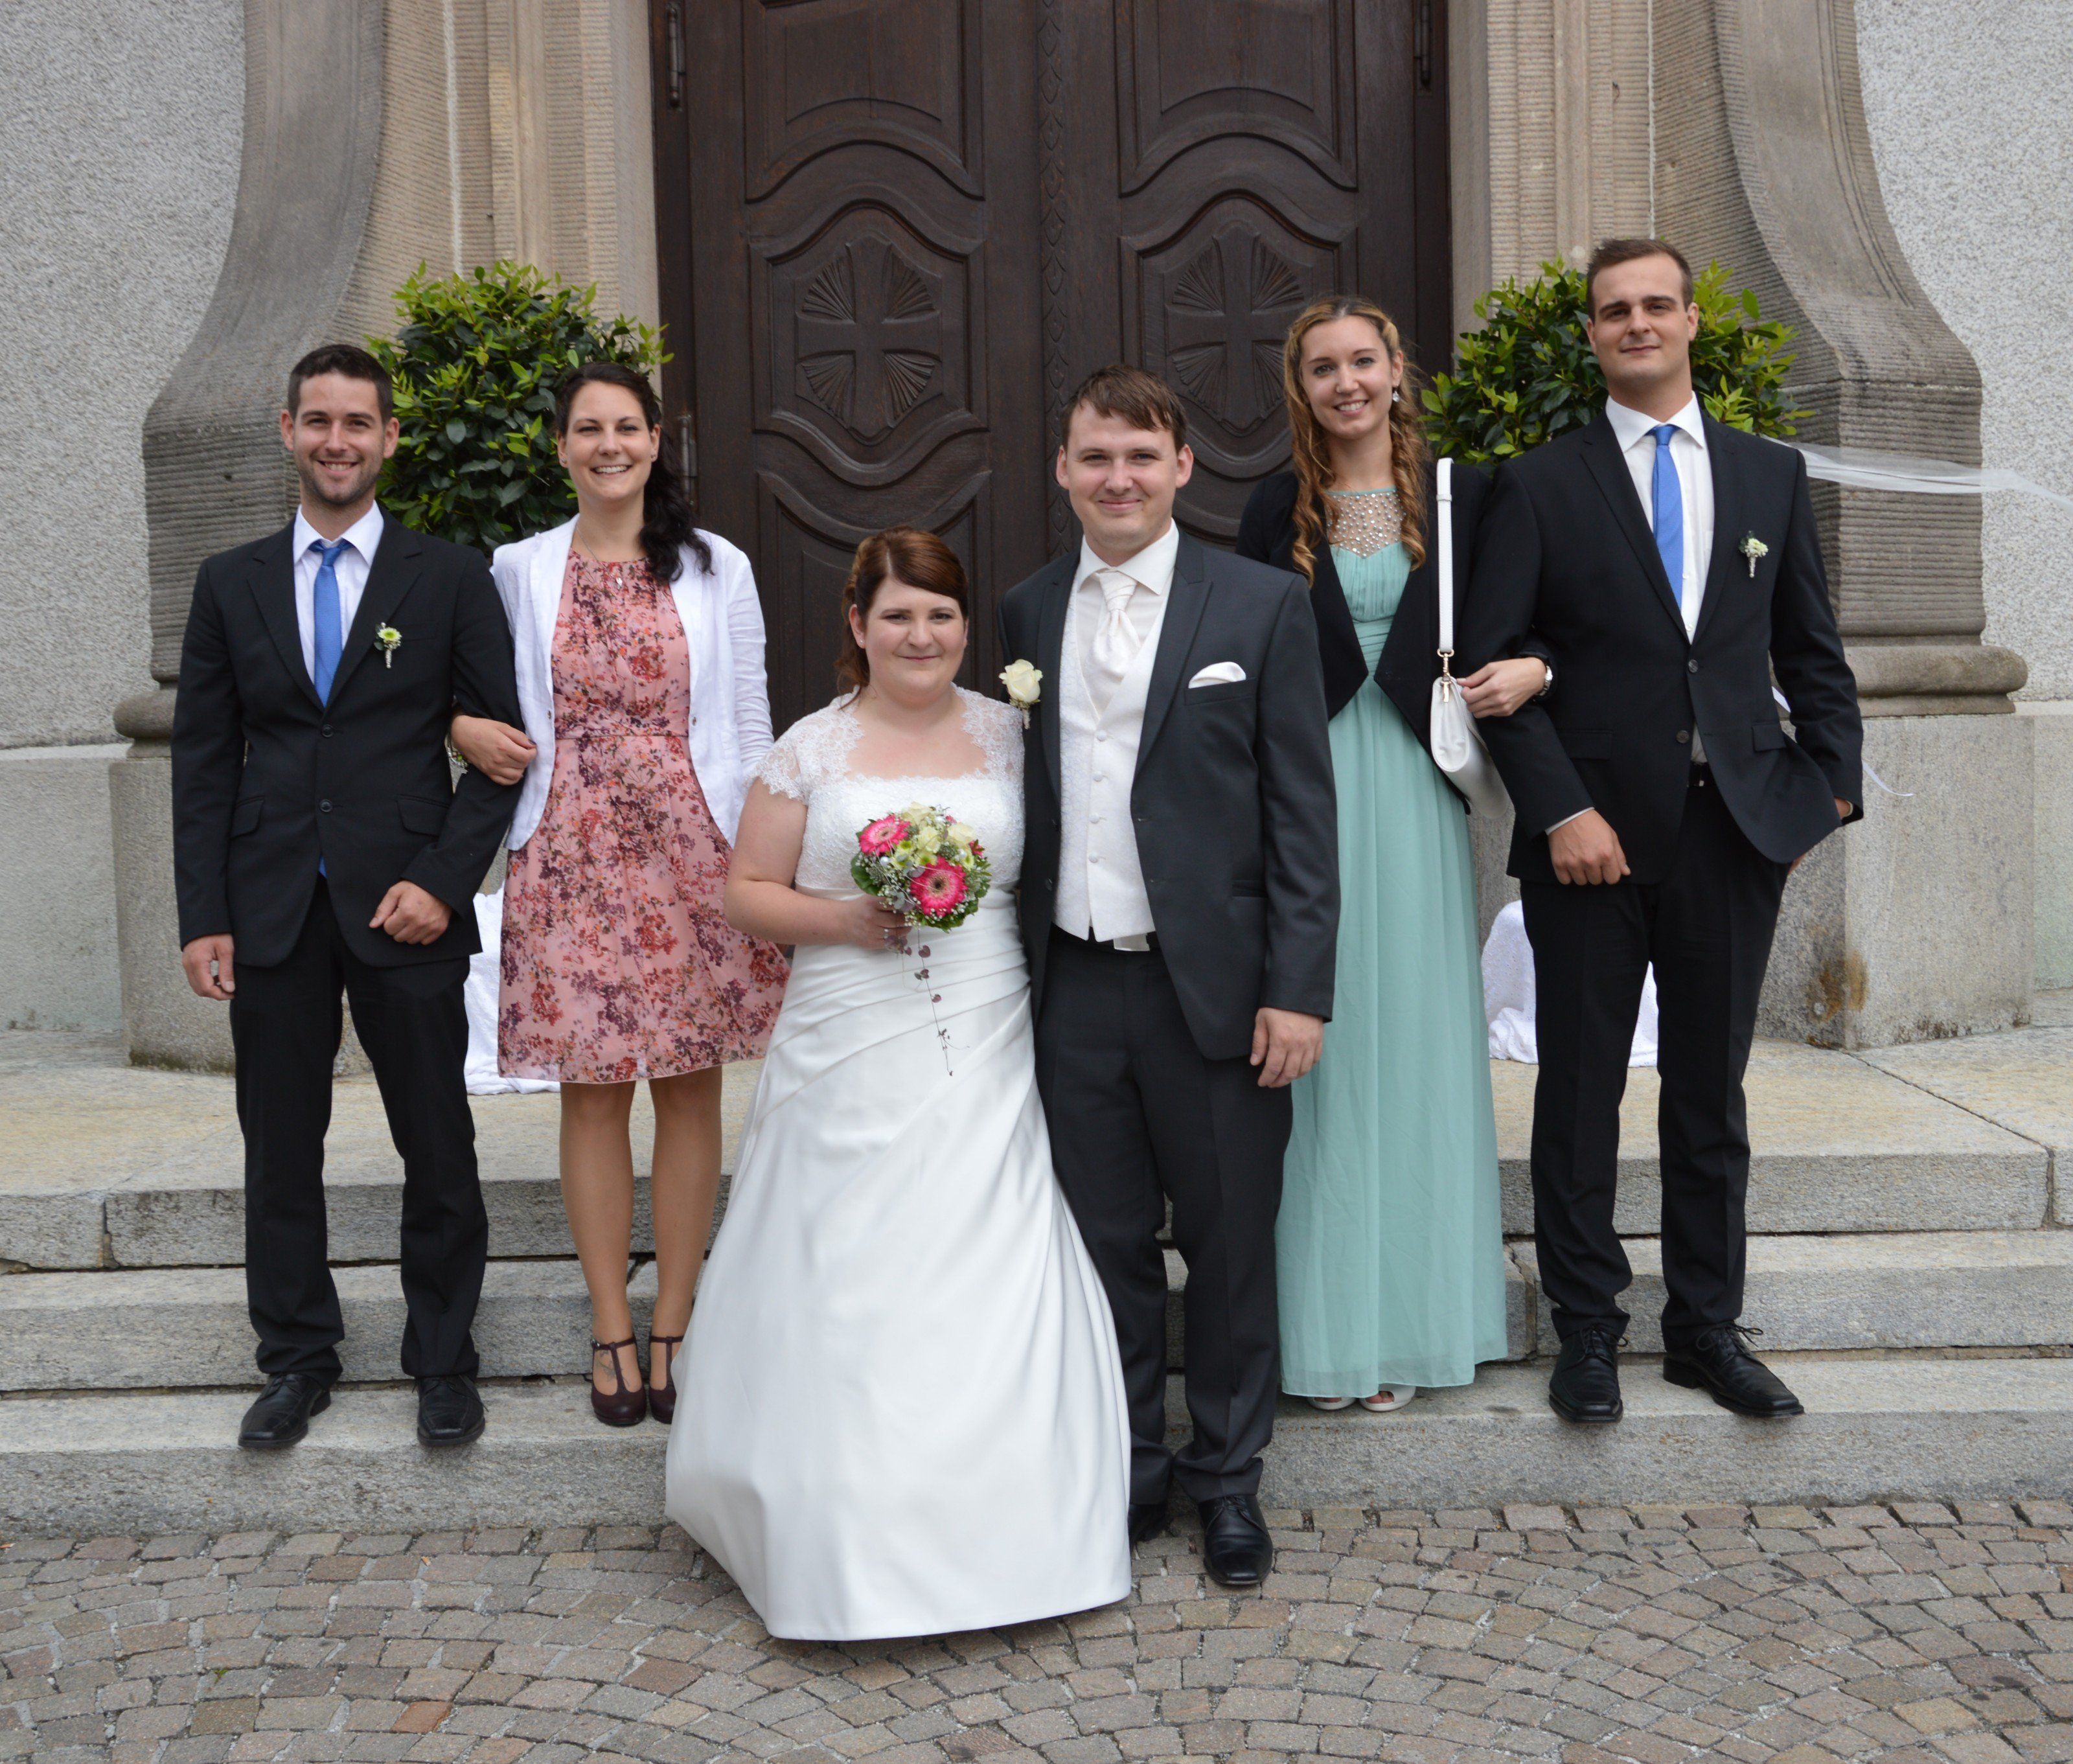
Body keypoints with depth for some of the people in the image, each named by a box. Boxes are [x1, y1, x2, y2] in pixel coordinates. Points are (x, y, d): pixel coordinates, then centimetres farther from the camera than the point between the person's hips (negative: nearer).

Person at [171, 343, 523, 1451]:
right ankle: (296, 1361, 25)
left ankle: (443, 1363, 21)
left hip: (404, 907, -2)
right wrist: (203, 919, 0)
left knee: (438, 1150, 5)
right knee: (280, 1149, 9)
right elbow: (202, 761, 8)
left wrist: (445, 882, -10)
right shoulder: (230, 585, 10)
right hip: (270, 913, 2)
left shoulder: (450, 578, 3)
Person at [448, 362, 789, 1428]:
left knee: (690, 1088, 4)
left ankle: (674, 1327, 15)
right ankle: (611, 1330, 15)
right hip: (571, 856, 1)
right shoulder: (520, 571, 6)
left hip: (692, 850, 0)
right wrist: (463, 729, -4)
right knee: (591, 1091, 3)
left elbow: (751, 728, 5)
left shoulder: (716, 569, 4)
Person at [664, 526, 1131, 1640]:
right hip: (850, 1072, -1)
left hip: (985, 1064, 1)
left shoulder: (1008, 736, 7)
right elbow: (747, 892, 5)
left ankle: (994, 1531, 14)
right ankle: (845, 1538, 16)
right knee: (846, 1295, 1)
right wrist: (840, 920, -11)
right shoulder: (811, 749, 4)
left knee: (993, 1289, -1)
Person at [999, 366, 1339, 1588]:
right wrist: (1010, 972, 6)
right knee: (1108, 1245, 12)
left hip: (1214, 984, -3)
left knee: (1230, 1245, 8)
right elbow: (1027, 797, 11)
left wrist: (1299, 988, -10)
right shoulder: (1028, 614, 9)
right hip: (1075, 987, 3)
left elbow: (1303, 811, -4)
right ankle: (1128, 1473, 27)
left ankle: (1228, 1476, 26)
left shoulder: (1264, 605, -2)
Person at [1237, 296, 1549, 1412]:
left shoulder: (1459, 498, 6)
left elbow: (1503, 633, 11)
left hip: (1416, 795, 0)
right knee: (1321, 1053, 2)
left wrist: (1531, 671, -11)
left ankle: (1406, 1325, 16)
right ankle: (1323, 1329, 12)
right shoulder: (1277, 512, 6)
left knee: (1415, 1048, 5)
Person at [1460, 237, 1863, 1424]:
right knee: (1580, 1091, 5)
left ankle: (1707, 1327, 24)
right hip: (1592, 831, -2)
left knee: (1712, 1092, 10)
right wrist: (1560, 810, -12)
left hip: (1736, 831, 2)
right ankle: (1588, 1330, 18)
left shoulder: (1774, 474, 11)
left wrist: (1832, 781, 1)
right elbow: (1492, 661, -4)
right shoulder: (1540, 485, 2)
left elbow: (1812, 652, 13)